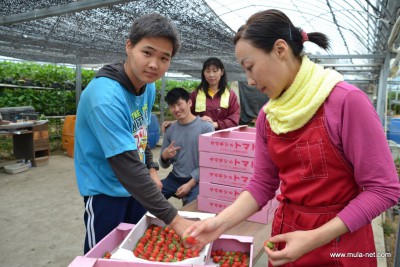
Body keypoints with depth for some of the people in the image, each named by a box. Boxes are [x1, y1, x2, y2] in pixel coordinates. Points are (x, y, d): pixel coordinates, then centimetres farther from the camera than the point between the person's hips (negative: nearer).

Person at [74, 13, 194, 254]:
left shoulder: (149, 87, -4)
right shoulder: (106, 97, -30)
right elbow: (127, 166, -35)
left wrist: (151, 169, 1)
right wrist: (173, 218, -34)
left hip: (137, 186, 8)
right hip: (106, 189, -7)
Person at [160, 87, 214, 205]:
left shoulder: (206, 127, -9)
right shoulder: (170, 130, 6)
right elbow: (165, 165, 12)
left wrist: (190, 183, -14)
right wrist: (164, 156, -12)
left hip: (197, 180, -4)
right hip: (175, 178, 5)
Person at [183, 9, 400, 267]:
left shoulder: (347, 101, -19)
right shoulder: (267, 115, -2)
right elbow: (262, 184, 0)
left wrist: (315, 238, -22)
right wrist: (222, 221, -13)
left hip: (341, 241, -5)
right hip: (287, 237, 5)